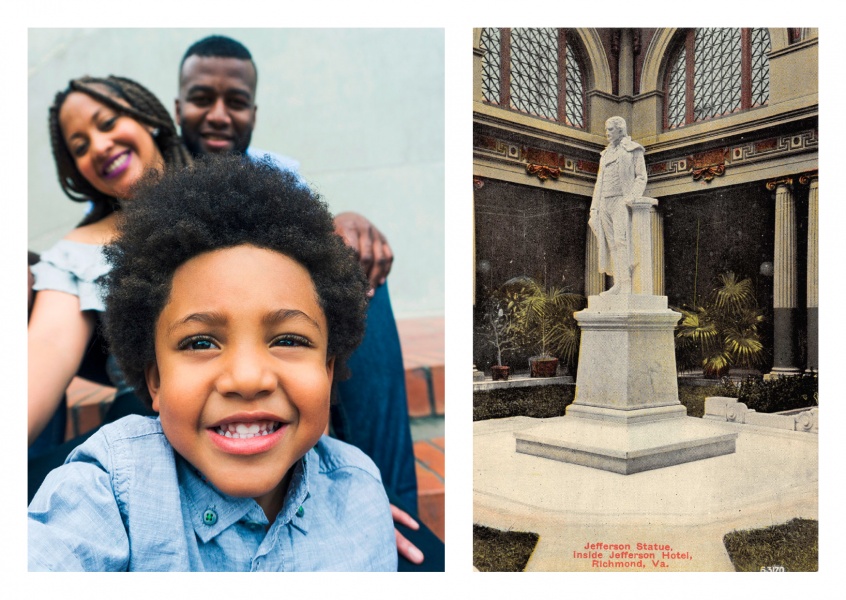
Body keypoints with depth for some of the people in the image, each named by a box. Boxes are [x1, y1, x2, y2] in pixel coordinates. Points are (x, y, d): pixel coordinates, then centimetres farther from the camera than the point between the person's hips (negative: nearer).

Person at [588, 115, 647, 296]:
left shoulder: (633, 150, 4)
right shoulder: (606, 154, 22)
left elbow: (641, 178, -2)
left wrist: (632, 197, -21)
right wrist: (594, 209, 11)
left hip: (622, 201, -6)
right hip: (606, 203, 6)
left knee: (621, 241, -18)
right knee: (611, 244, 0)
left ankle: (627, 285, -22)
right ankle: (618, 284, -1)